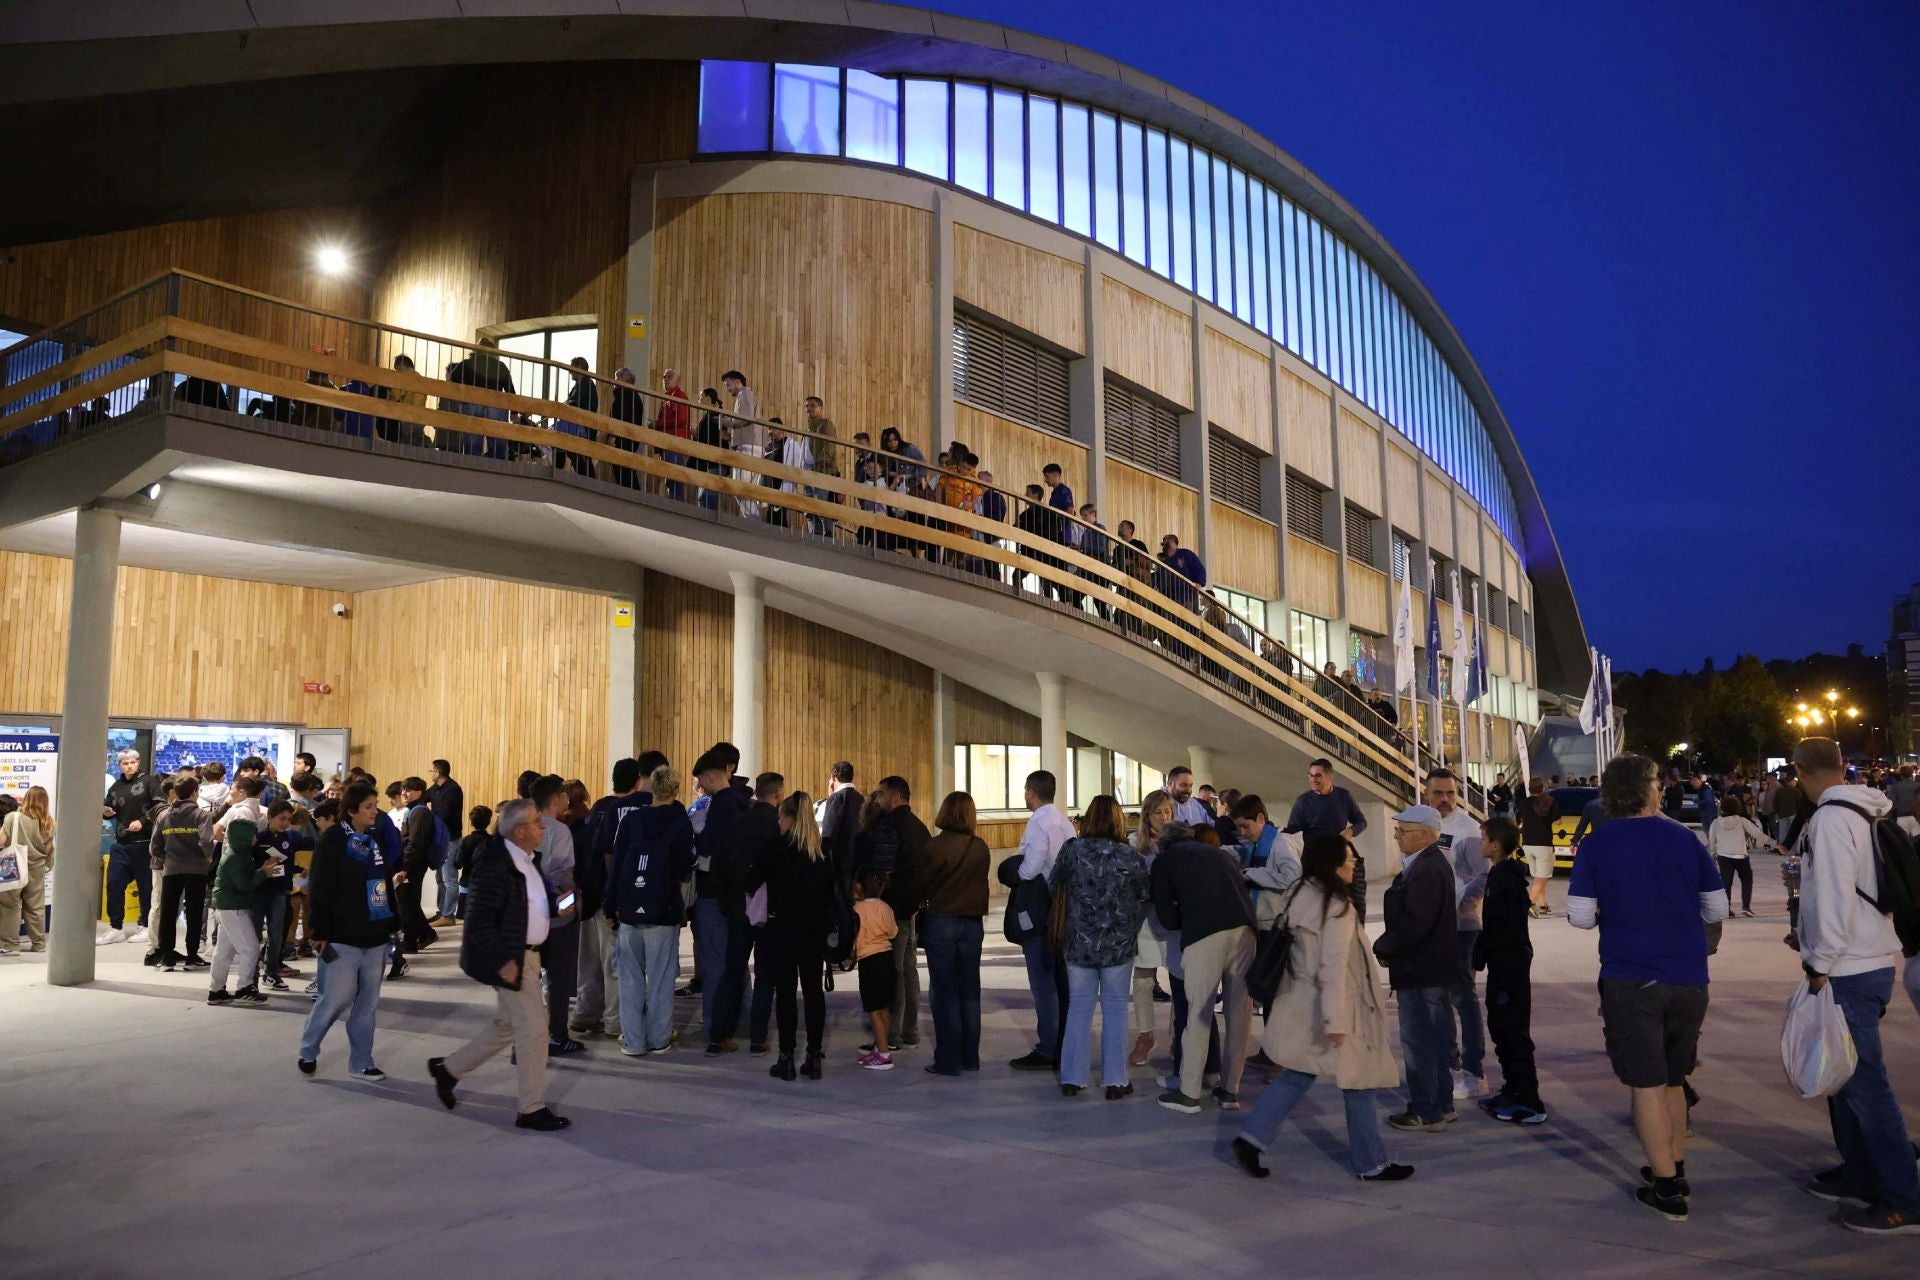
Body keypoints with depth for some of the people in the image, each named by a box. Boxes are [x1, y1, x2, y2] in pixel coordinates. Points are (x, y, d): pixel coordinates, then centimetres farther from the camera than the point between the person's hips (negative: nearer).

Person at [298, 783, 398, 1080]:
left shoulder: (378, 839, 10)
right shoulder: (333, 840, -8)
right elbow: (319, 888, -12)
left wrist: (391, 926, 12)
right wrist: (319, 932, -15)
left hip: (375, 938, 6)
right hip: (342, 938, -6)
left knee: (367, 1003, 8)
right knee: (336, 999, -3)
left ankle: (360, 1065, 17)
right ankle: (307, 1051, 21)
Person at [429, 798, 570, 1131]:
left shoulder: (526, 860, 9)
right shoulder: (495, 863, -21)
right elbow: (479, 918, -22)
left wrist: (557, 911, 2)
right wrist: (502, 961, -24)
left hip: (527, 954, 10)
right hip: (511, 959, -10)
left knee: (506, 1026, 20)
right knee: (533, 1029, -3)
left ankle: (449, 1069, 37)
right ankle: (532, 1109, 9)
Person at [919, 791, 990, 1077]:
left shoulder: (935, 846, -13)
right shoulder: (980, 847, -2)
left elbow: (923, 886, -5)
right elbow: (982, 884, 7)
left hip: (941, 922, -4)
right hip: (973, 922, 4)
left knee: (944, 993, 3)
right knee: (969, 992, 12)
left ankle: (948, 1060, 6)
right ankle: (970, 1057, 19)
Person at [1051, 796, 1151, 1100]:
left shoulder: (1072, 850, -7)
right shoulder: (1131, 856, -7)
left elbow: (1052, 887, 2)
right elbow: (1145, 898, 1)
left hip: (1079, 944, 1)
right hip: (1119, 946, -1)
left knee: (1079, 1008, 11)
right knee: (1115, 1010, 9)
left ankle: (1072, 1078, 15)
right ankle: (1115, 1080, 12)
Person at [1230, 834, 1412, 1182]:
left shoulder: (1297, 896, 5)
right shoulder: (1337, 908, -19)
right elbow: (1334, 967, -24)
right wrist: (1336, 1020, -25)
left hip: (1301, 1006, 8)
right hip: (1328, 1009, -8)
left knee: (1296, 1077, 15)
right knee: (1358, 1085, 7)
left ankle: (1251, 1139, 9)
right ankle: (1371, 1164, 20)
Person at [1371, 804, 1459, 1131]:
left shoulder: (1427, 870, -22)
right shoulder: (1432, 864, 12)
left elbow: (1413, 923, -26)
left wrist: (1382, 948, -13)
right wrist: (1388, 947, 10)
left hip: (1421, 972, -11)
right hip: (1434, 968, 11)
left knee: (1419, 1042, -1)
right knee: (1435, 1040, 18)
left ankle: (1425, 1111, 7)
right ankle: (1441, 1104, 28)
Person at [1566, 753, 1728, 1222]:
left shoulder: (1595, 846, -6)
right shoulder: (1684, 838, -2)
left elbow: (1580, 917, -8)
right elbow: (1717, 910, 4)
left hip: (1630, 980, -3)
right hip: (1688, 979, 3)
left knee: (1647, 1083, 5)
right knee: (1673, 1079, 20)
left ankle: (1668, 1188, 7)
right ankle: (1675, 1170, 32)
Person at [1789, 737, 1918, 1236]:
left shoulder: (1831, 817, -17)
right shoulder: (1864, 811, 12)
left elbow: (1834, 897, -21)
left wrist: (1821, 964, -13)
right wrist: (1819, 951, 20)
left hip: (1848, 971, -10)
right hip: (1867, 962, 10)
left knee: (1864, 1083, -5)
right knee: (1845, 1076, 18)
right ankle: (1859, 1175, 28)